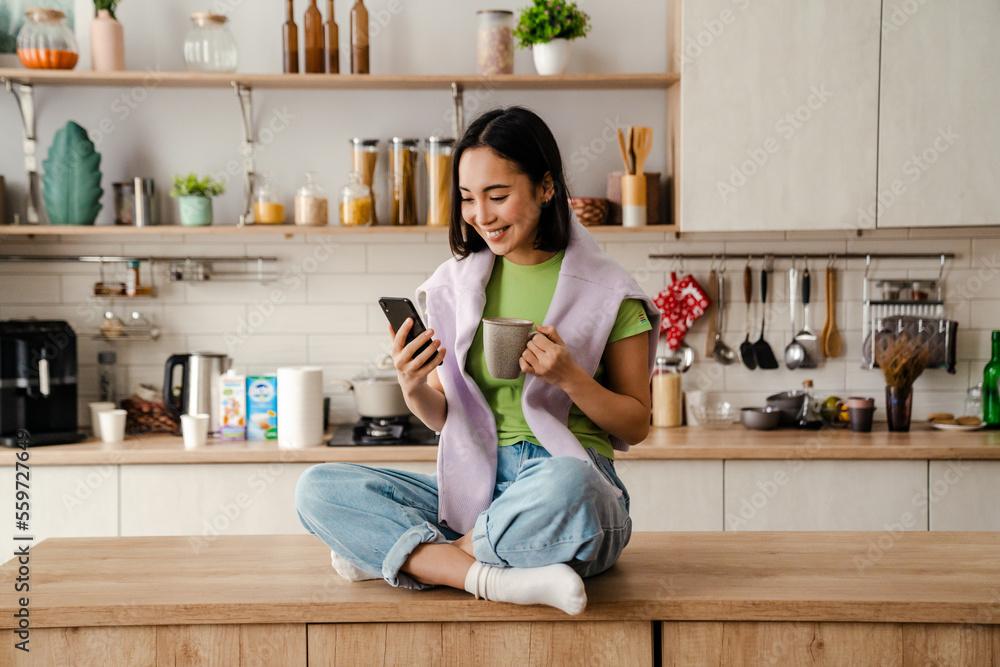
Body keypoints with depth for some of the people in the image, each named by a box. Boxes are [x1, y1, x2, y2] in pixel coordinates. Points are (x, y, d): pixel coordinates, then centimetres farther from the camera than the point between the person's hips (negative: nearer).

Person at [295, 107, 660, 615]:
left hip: (575, 480, -3)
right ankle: (498, 578, -27)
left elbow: (636, 426, 5)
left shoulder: (608, 291, 1)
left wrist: (569, 377, -12)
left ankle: (393, 553, -17)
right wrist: (413, 389, -10)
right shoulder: (455, 282, 9)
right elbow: (444, 417, 13)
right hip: (473, 487, 4)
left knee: (564, 483, -41)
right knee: (317, 489, -17)